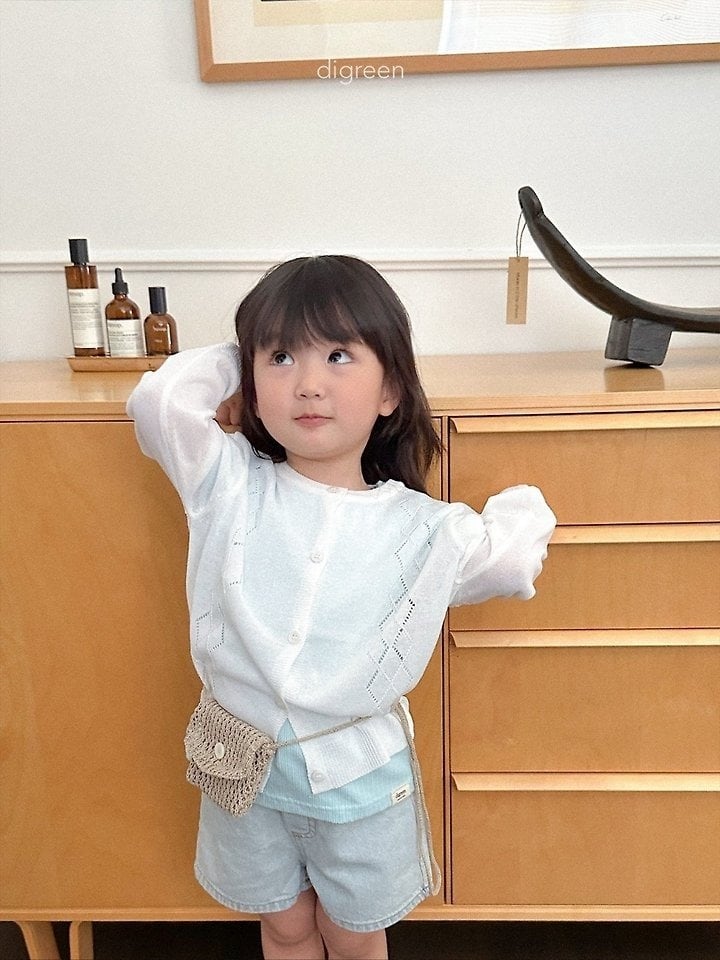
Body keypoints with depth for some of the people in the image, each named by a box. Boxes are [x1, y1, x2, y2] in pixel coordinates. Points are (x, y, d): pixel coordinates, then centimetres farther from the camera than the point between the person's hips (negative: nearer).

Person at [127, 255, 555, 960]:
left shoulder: (424, 531, -13)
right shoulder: (228, 486, -12)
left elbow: (510, 557, 5)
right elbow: (159, 399, -23)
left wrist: (523, 511, -8)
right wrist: (234, 367, -11)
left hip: (360, 769, 0)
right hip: (247, 762, 1)